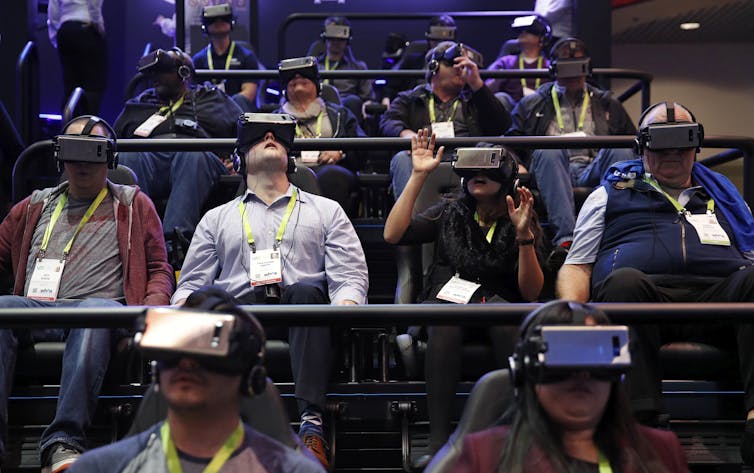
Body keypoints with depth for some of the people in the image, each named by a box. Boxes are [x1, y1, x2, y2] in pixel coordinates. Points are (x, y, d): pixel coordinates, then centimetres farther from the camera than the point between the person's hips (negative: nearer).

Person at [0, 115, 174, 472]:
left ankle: (63, 441, -49)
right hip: (33, 308, 3)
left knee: (97, 311, -40)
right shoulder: (34, 207, 31)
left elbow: (159, 269, 18)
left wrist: (152, 308, -4)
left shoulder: (134, 205, 24)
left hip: (100, 306, -2)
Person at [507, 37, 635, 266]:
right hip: (555, 170, -1)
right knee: (549, 150, -36)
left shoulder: (607, 104, 30)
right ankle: (565, 238, -54)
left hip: (593, 171, 1)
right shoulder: (532, 104, 27)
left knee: (619, 151, -31)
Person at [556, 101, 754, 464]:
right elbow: (577, 266, 21)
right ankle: (639, 424, -45)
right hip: (645, 295, -1)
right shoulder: (610, 194, 29)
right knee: (624, 281, -38)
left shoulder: (721, 192, 36)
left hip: (721, 293, 2)